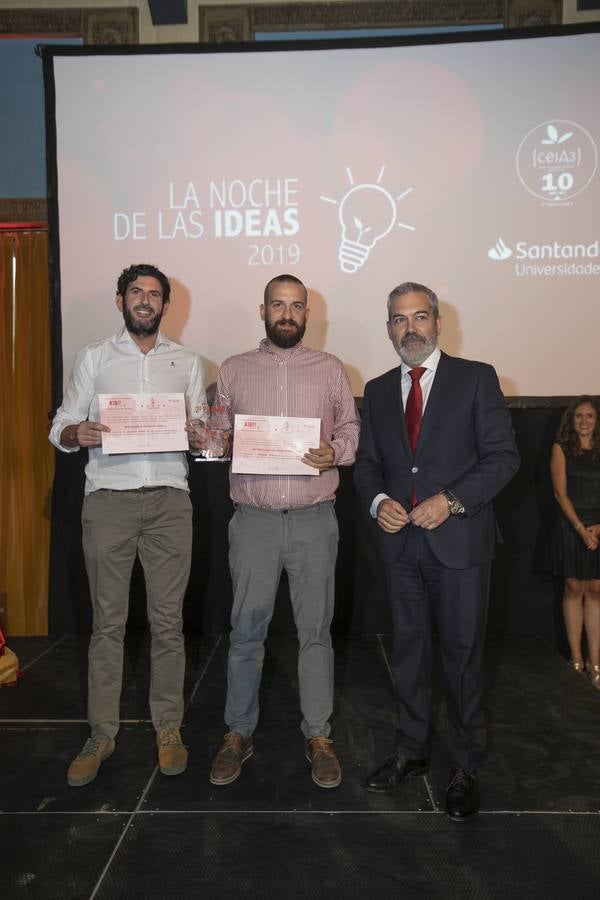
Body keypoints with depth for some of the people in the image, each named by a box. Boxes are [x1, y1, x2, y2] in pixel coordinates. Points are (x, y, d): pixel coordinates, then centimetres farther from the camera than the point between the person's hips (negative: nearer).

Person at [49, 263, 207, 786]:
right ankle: (102, 734, 18)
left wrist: (199, 436, -11)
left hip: (169, 500, 1)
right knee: (107, 623, 5)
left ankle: (168, 729, 18)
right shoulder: (94, 358, 12)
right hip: (108, 500, 0)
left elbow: (203, 431, 12)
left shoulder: (187, 362, 14)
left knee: (168, 620, 4)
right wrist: (77, 433, -16)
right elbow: (60, 428, 7)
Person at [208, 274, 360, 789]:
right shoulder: (234, 370, 9)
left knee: (315, 630, 8)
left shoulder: (330, 369, 8)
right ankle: (239, 733, 24)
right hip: (254, 518, 0)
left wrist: (335, 451, -11)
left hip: (314, 519, 0)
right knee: (246, 629, 7)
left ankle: (319, 736, 22)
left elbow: (351, 428, 9)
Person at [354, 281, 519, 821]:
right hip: (401, 542, 4)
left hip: (459, 539, -4)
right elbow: (367, 462, 13)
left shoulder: (476, 378, -2)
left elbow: (503, 456, -7)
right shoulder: (379, 391, 11)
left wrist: (451, 500, -17)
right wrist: (378, 501, -7)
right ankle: (411, 750, 32)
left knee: (464, 653, 6)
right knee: (408, 649, 14)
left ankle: (465, 766, 24)